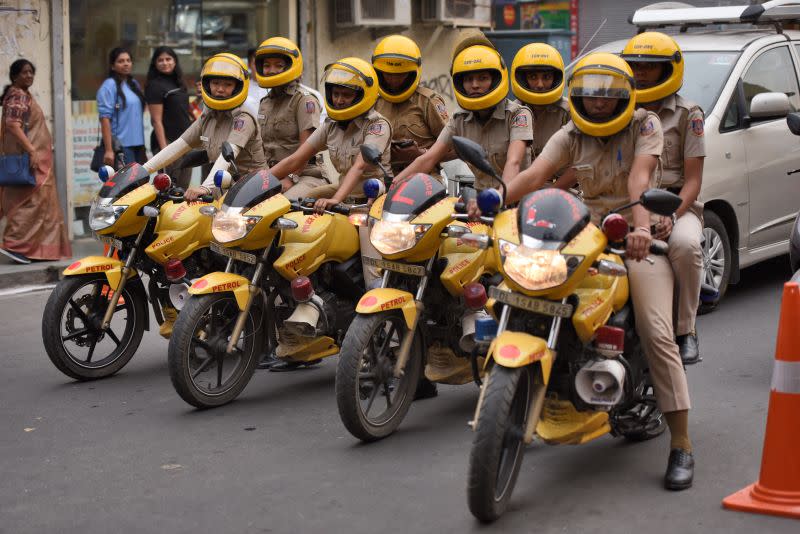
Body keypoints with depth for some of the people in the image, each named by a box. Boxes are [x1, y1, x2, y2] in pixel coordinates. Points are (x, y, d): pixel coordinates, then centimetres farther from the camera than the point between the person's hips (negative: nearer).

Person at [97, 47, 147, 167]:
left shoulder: (134, 84, 15)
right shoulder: (109, 86, -9)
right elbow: (105, 118, -15)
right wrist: (109, 150, -21)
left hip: (137, 145, 8)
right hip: (121, 147, -8)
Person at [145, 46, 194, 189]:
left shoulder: (178, 83, 14)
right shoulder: (155, 86, -9)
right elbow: (157, 121, -15)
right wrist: (164, 149, -21)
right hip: (168, 143, -8)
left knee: (183, 188, 8)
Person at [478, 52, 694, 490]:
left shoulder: (645, 125, -4)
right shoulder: (571, 135, 7)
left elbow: (640, 179, -23)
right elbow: (534, 174, -10)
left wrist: (641, 228, -40)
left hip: (638, 238, -5)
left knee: (656, 333, -19)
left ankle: (681, 444, -15)